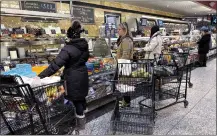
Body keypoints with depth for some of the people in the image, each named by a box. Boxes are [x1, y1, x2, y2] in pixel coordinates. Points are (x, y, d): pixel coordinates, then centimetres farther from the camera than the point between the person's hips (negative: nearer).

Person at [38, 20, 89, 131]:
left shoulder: (68, 48, -23)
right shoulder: (84, 46, 0)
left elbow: (56, 64, -28)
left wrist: (41, 76, -26)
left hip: (73, 78, -7)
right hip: (83, 75, 7)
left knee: (76, 99, 7)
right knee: (81, 96, 22)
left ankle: (80, 123, 22)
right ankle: (83, 117, 41)